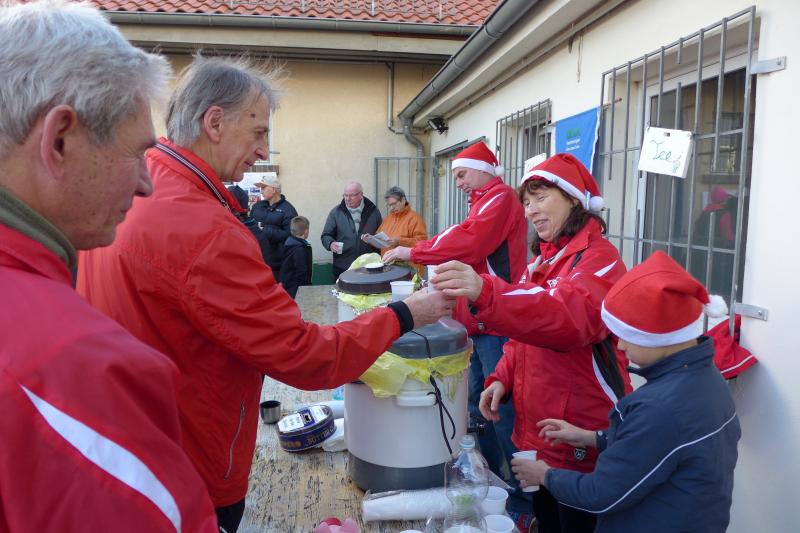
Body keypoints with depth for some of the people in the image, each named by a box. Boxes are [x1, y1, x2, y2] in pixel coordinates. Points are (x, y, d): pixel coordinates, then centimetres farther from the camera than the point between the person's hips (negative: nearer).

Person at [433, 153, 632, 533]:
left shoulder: (598, 257, -17)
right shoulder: (544, 259, 10)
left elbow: (570, 315, -38)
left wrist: (486, 293, -52)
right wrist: (502, 378, 0)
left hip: (581, 436, -8)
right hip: (535, 428, 8)